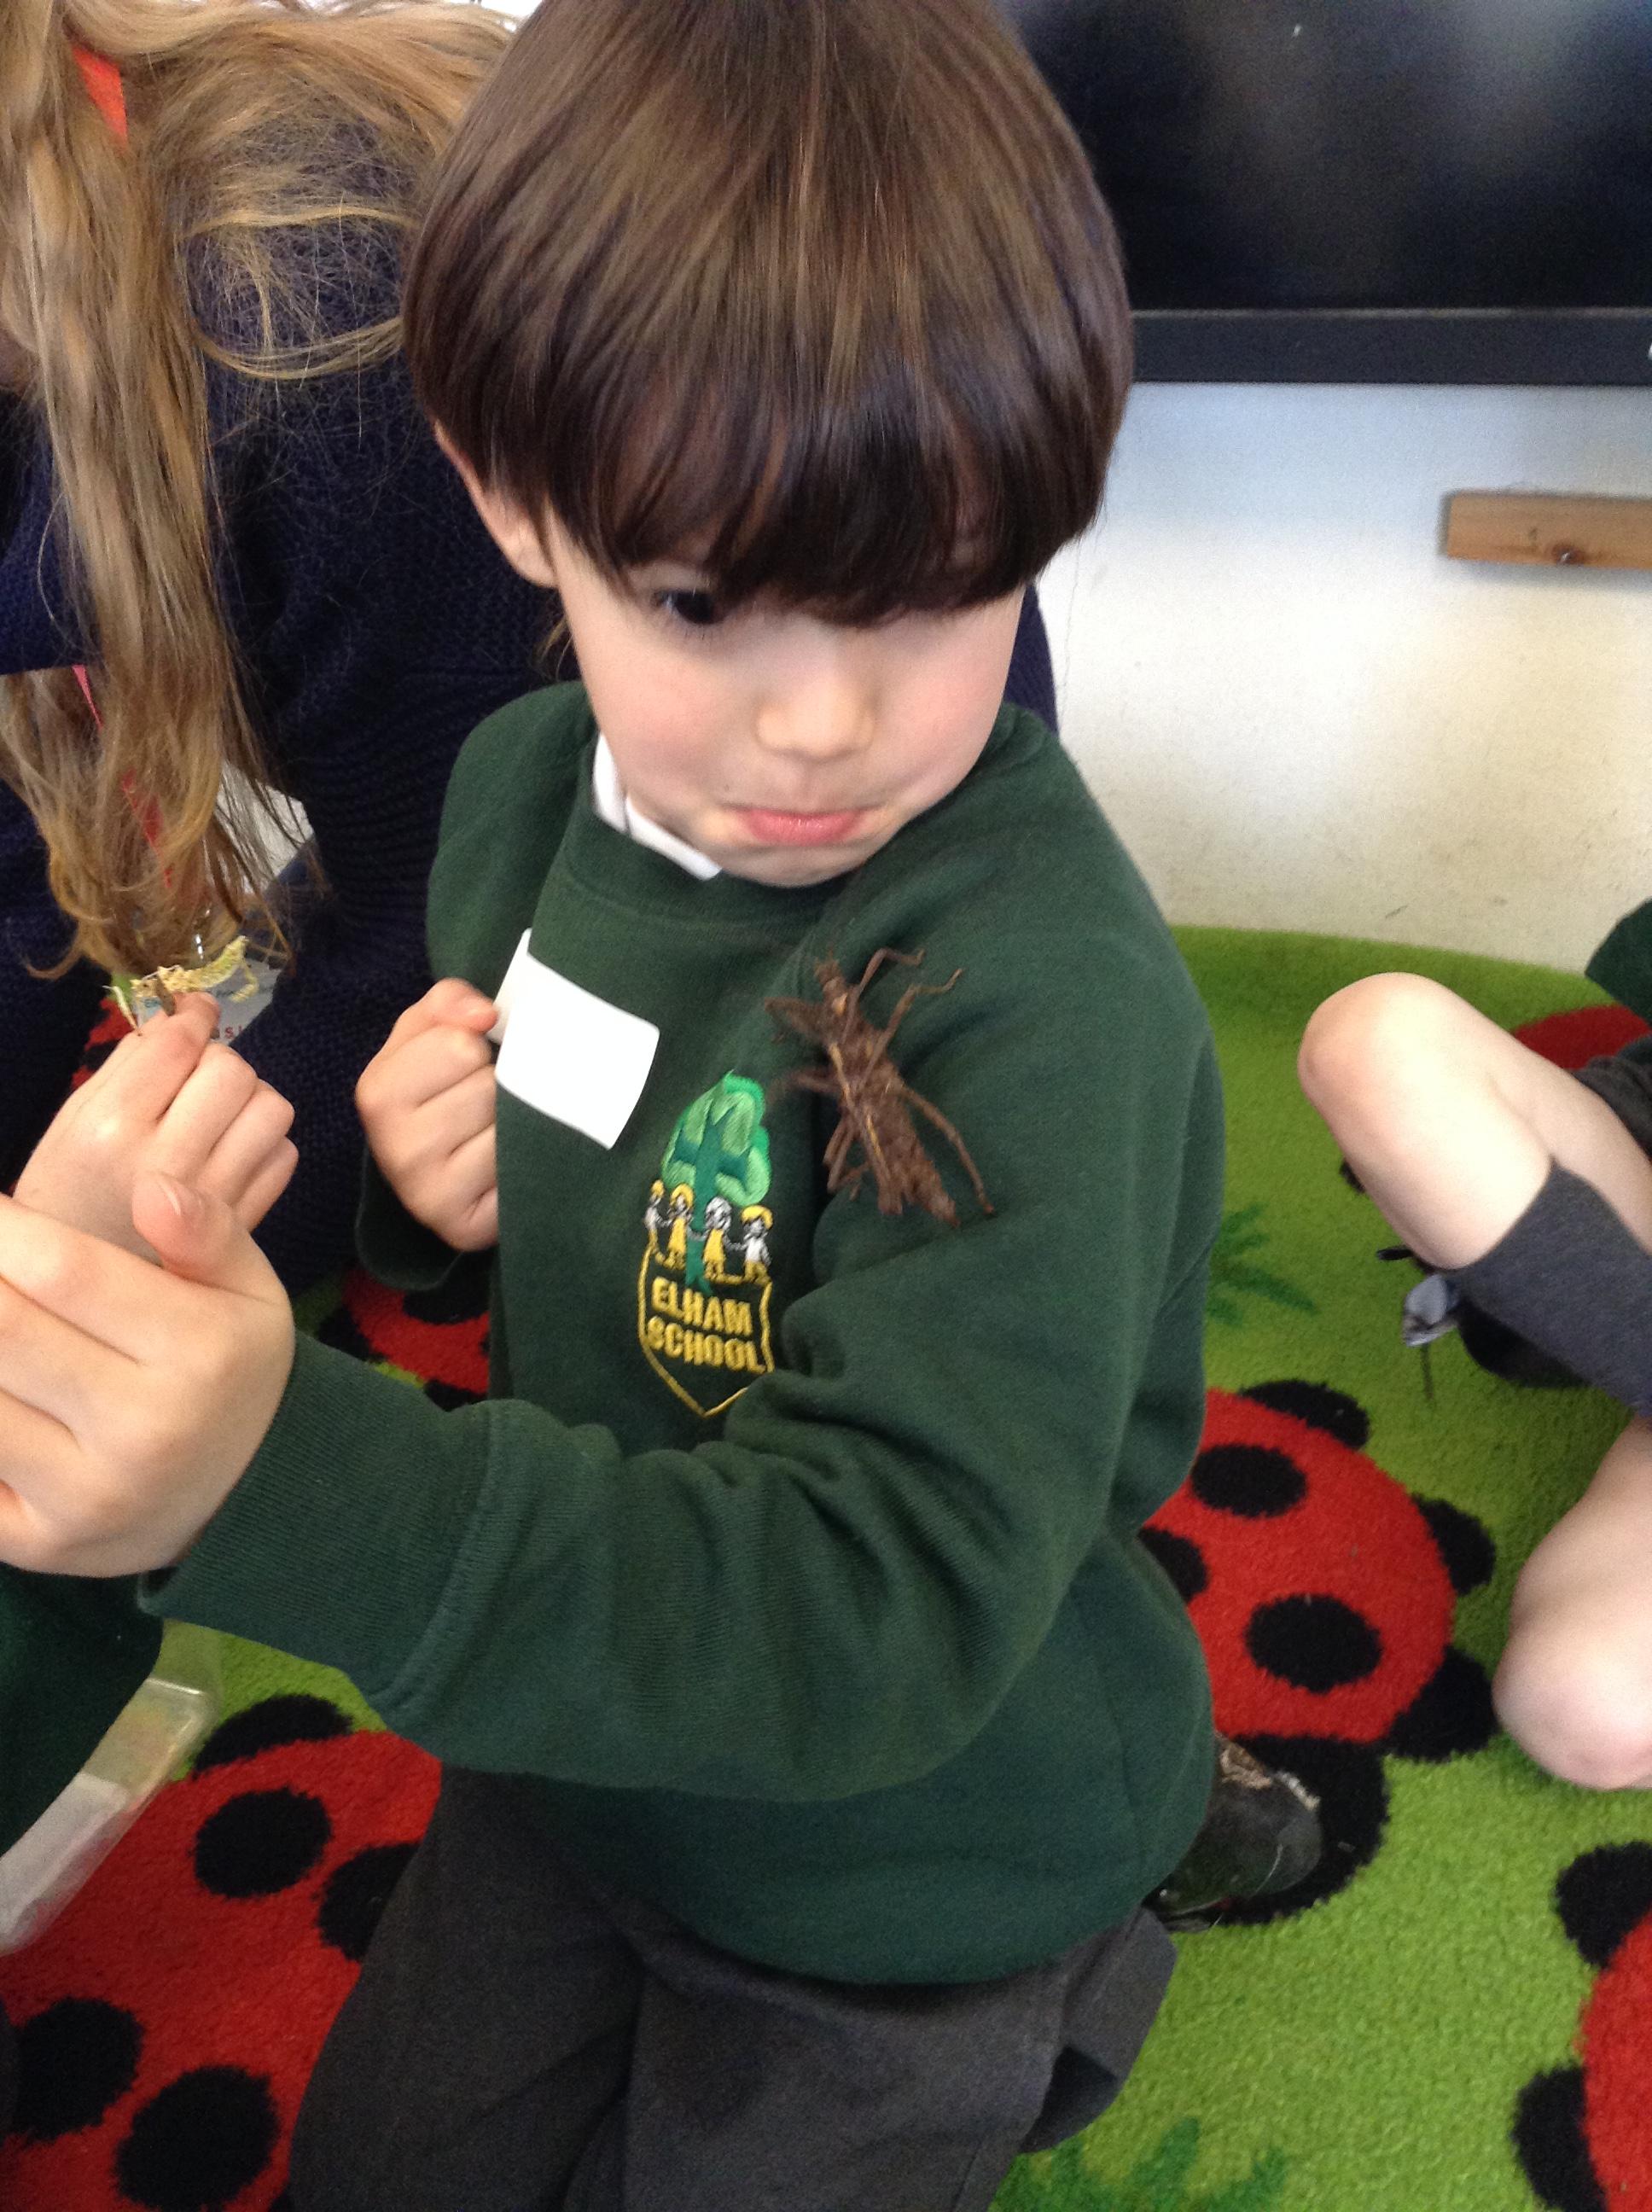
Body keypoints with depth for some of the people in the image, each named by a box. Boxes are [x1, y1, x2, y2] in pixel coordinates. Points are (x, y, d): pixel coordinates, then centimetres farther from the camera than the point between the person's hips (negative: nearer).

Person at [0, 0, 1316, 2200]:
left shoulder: (1043, 988, -35)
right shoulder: (526, 787, -11)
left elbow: (891, 1598, -39)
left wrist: (293, 1476, -52)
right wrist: (426, 1172, -18)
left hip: (908, 1877, -6)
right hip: (573, 1747, 7)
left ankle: (1048, 1992, 41)